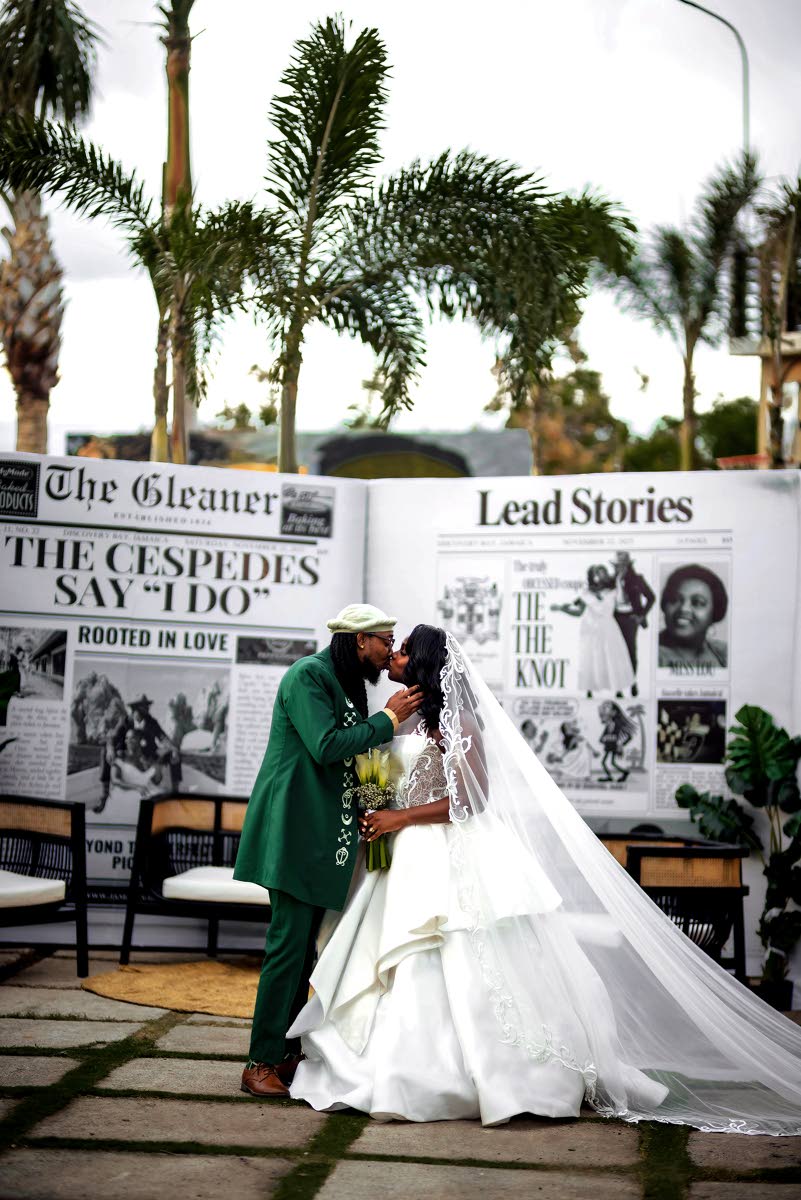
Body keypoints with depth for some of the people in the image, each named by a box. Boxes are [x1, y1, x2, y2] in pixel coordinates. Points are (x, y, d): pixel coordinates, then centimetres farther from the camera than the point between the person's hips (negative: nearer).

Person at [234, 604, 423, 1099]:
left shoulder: (349, 685, 19)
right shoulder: (308, 674, -10)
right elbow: (327, 747, -20)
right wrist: (388, 719, -12)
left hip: (325, 835, 10)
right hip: (297, 830, -10)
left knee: (303, 947, 11)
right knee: (288, 944, -10)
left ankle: (287, 1053, 17)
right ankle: (261, 1063, -5)